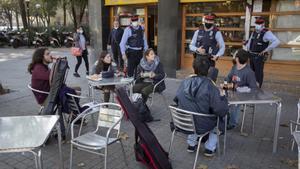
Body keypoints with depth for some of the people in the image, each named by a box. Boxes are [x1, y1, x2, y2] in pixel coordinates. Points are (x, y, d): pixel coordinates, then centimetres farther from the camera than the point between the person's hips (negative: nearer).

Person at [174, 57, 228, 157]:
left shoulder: (184, 83, -9)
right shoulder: (210, 87, -22)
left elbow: (176, 100, 6)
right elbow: (221, 111, -22)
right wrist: (222, 96, -5)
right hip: (201, 127, -3)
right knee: (218, 119, 26)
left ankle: (191, 144, 41)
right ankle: (210, 148, 33)